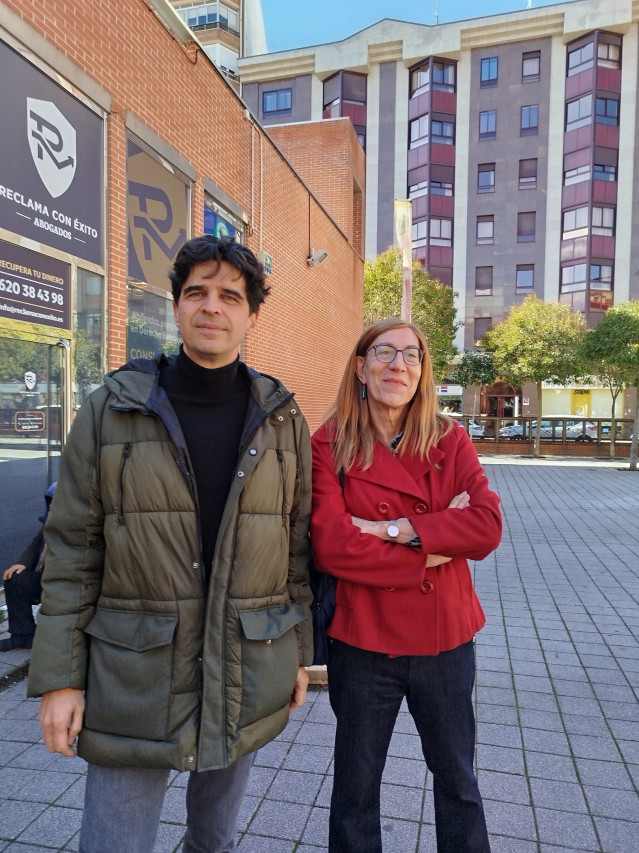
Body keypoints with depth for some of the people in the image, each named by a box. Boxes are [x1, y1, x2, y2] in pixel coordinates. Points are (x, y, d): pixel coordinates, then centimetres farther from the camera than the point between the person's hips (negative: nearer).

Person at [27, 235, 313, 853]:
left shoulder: (284, 420, -1)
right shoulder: (110, 411, -6)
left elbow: (297, 544, 4)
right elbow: (71, 550, -4)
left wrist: (300, 652, 6)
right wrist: (59, 676, -6)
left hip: (245, 679, 2)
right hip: (132, 679, -2)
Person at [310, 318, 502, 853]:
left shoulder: (450, 441, -2)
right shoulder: (331, 445, -9)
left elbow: (488, 527, -15)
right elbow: (331, 546, -19)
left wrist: (391, 528, -22)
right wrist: (432, 549, -19)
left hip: (445, 638, 2)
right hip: (363, 639, -2)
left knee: (457, 779, 23)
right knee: (357, 783, 20)